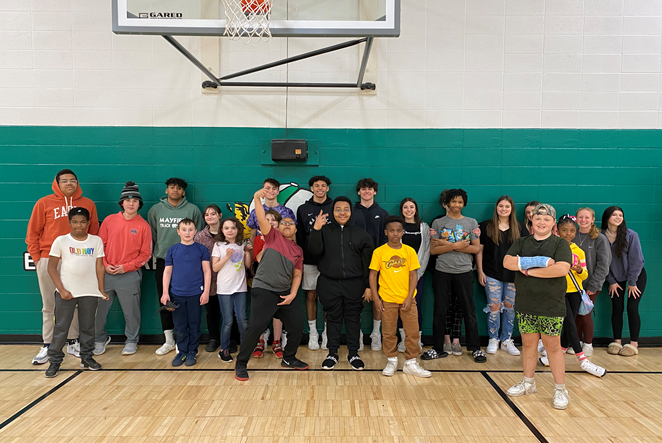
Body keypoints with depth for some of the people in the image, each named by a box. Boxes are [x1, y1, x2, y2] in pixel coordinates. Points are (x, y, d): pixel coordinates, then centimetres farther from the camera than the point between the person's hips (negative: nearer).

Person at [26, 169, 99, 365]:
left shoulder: (88, 204, 6)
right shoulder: (44, 203, 2)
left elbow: (94, 233, 10)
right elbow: (33, 233, 4)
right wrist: (37, 258, -1)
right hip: (49, 261, -1)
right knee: (49, 306, 6)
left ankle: (72, 342, 21)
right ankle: (47, 346, 14)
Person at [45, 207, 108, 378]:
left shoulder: (96, 241, 4)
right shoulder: (61, 241, -1)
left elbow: (99, 267, 5)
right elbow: (52, 267, -1)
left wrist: (101, 289, 1)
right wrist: (61, 290, -9)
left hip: (89, 292, 2)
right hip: (66, 291, -1)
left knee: (88, 326, 10)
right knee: (61, 327, 2)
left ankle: (87, 357, 24)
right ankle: (54, 361, 15)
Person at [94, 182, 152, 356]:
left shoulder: (143, 226, -2)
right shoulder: (109, 220, 5)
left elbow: (145, 254, -1)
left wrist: (126, 267, -10)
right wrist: (105, 265, -5)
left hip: (130, 275, -2)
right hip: (106, 273, 3)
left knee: (131, 311, 6)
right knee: (99, 309, 9)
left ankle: (131, 341, 25)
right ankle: (100, 340, 31)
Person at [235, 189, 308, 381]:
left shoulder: (298, 250, 13)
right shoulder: (273, 236, 2)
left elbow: (297, 275, 13)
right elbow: (261, 219, -15)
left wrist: (292, 294, 0)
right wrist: (257, 199, -29)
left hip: (285, 293, 6)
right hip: (263, 290, -5)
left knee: (298, 325, 7)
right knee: (255, 327, -11)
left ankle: (289, 359, 30)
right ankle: (241, 364, 8)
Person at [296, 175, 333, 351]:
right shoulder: (303, 209, 8)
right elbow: (299, 236, 8)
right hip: (310, 260, 1)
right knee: (311, 295, 5)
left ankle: (327, 332, 16)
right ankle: (313, 332, 17)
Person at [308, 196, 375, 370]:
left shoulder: (361, 234, 5)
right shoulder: (324, 231, 4)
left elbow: (368, 262, 3)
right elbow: (314, 251, -11)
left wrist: (368, 286, -1)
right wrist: (315, 230, -23)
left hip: (354, 284, 0)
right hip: (329, 283, 0)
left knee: (353, 318, 8)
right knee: (333, 318, 8)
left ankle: (354, 354, 21)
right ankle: (332, 354, 21)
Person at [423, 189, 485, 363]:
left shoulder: (471, 222, 7)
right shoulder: (438, 223, 6)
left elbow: (476, 248, -2)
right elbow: (433, 249, -1)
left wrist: (447, 245, -9)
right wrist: (455, 246, -14)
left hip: (464, 272, 0)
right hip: (442, 272, 0)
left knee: (469, 311, 5)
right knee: (439, 311, 6)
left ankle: (475, 348, 18)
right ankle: (438, 349, 16)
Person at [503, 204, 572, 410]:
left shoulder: (560, 244, -3)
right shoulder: (521, 243, 7)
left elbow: (562, 269, -21)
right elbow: (507, 262, -9)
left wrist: (528, 269, -17)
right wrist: (538, 261, -20)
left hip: (551, 307, -3)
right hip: (525, 306, 3)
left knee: (552, 346, 4)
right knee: (528, 343, 13)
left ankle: (560, 389, 19)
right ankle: (528, 383, 29)